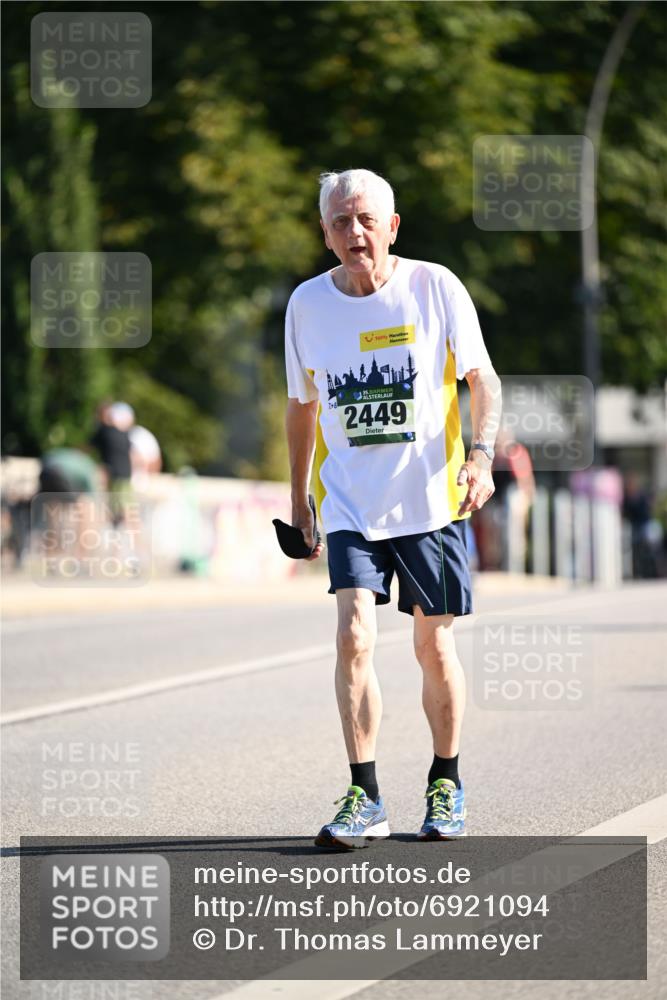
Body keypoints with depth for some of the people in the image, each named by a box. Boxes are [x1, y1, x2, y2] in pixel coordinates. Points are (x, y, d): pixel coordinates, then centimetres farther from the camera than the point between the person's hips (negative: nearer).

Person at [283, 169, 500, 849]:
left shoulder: (434, 287, -5)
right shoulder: (308, 303, 2)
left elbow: (482, 378, -1)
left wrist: (481, 453, -17)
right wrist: (298, 497, 17)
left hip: (431, 499, -1)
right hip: (350, 502, 1)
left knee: (434, 646, 6)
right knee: (354, 635, -15)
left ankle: (446, 782, 26)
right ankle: (364, 799, -12)